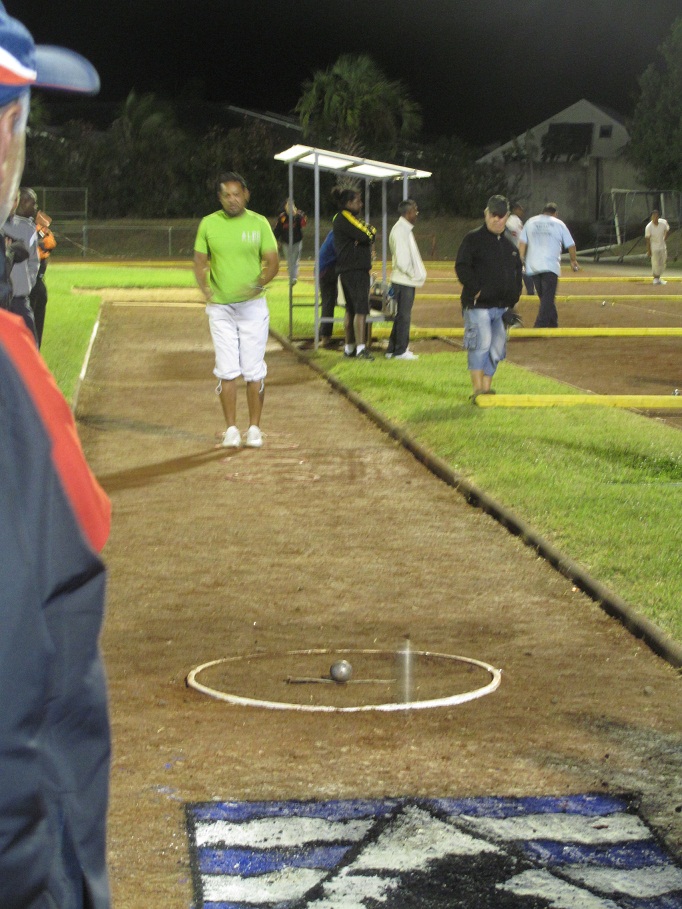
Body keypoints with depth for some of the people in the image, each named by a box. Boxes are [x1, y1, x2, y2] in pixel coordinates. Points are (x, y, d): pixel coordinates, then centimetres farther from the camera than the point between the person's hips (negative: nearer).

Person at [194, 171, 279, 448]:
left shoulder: (259, 223, 0)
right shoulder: (208, 224, 2)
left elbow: (272, 262, 0)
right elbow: (200, 262, 7)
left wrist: (258, 284, -20)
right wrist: (205, 289, -13)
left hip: (253, 306, -1)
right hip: (220, 308, 1)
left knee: (254, 370, 0)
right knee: (227, 370, 0)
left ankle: (254, 428, 9)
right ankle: (231, 429, 7)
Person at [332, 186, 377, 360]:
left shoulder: (346, 218, 20)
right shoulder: (344, 218, -11)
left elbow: (370, 237, 12)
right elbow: (366, 236, -19)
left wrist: (369, 232, -10)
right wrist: (371, 231, 2)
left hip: (348, 269, 10)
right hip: (355, 269, -10)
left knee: (351, 309, 13)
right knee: (361, 308, -14)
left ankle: (349, 348, 18)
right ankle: (361, 348, -20)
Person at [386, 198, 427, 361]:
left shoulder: (406, 230, 16)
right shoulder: (400, 230, -16)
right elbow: (401, 259, -21)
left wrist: (418, 274, 12)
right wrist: (413, 274, -13)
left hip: (407, 280, 10)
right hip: (404, 280, -10)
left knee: (402, 315, 14)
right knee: (404, 316, -4)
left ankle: (393, 349, 20)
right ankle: (400, 351, 1)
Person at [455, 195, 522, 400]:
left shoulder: (510, 242, 16)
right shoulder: (473, 239, -2)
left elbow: (517, 270, 22)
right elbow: (462, 267, -9)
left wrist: (514, 296, 10)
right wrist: (476, 290, -17)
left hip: (503, 306, 6)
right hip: (478, 305, -6)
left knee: (496, 349, 7)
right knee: (480, 344, -14)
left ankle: (487, 388, 16)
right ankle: (478, 389, -11)